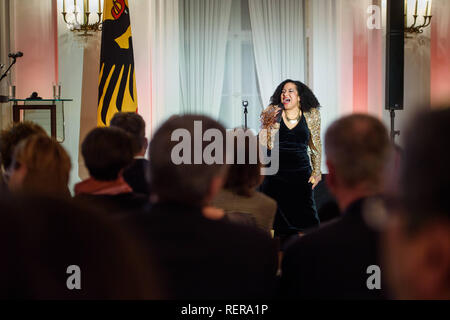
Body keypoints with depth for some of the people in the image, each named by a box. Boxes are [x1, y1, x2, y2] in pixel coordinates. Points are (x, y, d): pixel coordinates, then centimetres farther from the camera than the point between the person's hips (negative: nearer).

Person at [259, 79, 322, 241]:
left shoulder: (311, 116, 4)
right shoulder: (272, 113, 1)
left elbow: (316, 146, 15)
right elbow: (264, 146, -3)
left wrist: (316, 172, 14)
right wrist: (268, 124, -16)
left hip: (301, 175, 0)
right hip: (275, 175, 0)